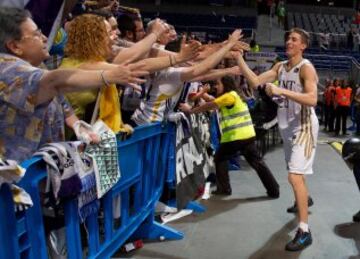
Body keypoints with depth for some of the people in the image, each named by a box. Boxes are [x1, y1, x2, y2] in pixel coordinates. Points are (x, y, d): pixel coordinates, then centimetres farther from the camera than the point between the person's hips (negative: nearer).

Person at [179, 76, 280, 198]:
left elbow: (210, 106, -9)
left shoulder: (230, 95, -8)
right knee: (257, 162, 10)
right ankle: (274, 189, 10)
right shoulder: (235, 96, 20)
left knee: (220, 158, 9)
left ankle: (224, 188, 11)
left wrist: (190, 110, -3)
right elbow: (213, 103, 18)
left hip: (236, 137, -9)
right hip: (248, 135, 9)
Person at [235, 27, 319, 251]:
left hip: (303, 126, -8)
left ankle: (304, 231, -14)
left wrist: (282, 91, -36)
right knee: (296, 172, 25)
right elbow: (255, 81, -2)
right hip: (288, 125, 8)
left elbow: (312, 99, -29)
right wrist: (239, 58, -8)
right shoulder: (280, 67, 6)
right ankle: (304, 200, 54)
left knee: (294, 176, -17)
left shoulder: (306, 68, -15)